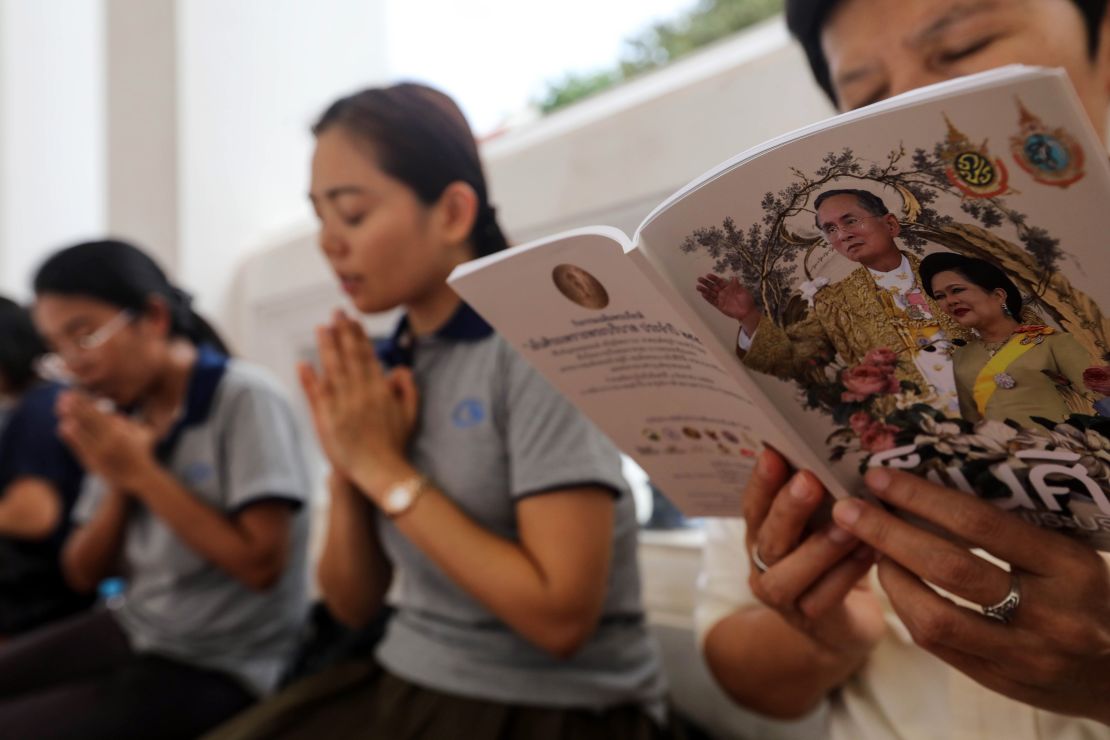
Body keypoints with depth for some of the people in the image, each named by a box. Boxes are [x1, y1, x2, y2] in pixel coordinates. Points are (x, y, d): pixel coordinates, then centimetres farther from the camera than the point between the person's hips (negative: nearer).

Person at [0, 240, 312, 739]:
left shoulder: (244, 399, -17)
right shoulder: (122, 417, 3)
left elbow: (262, 565, -22)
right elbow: (83, 575, 7)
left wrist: (142, 472, -18)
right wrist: (116, 482, -12)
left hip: (220, 666, -7)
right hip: (130, 629, 7)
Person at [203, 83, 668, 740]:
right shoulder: (384, 369, 2)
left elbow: (561, 615, -21)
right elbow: (355, 606, 8)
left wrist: (386, 470, -16)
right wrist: (348, 470, -9)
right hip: (404, 684, 5)